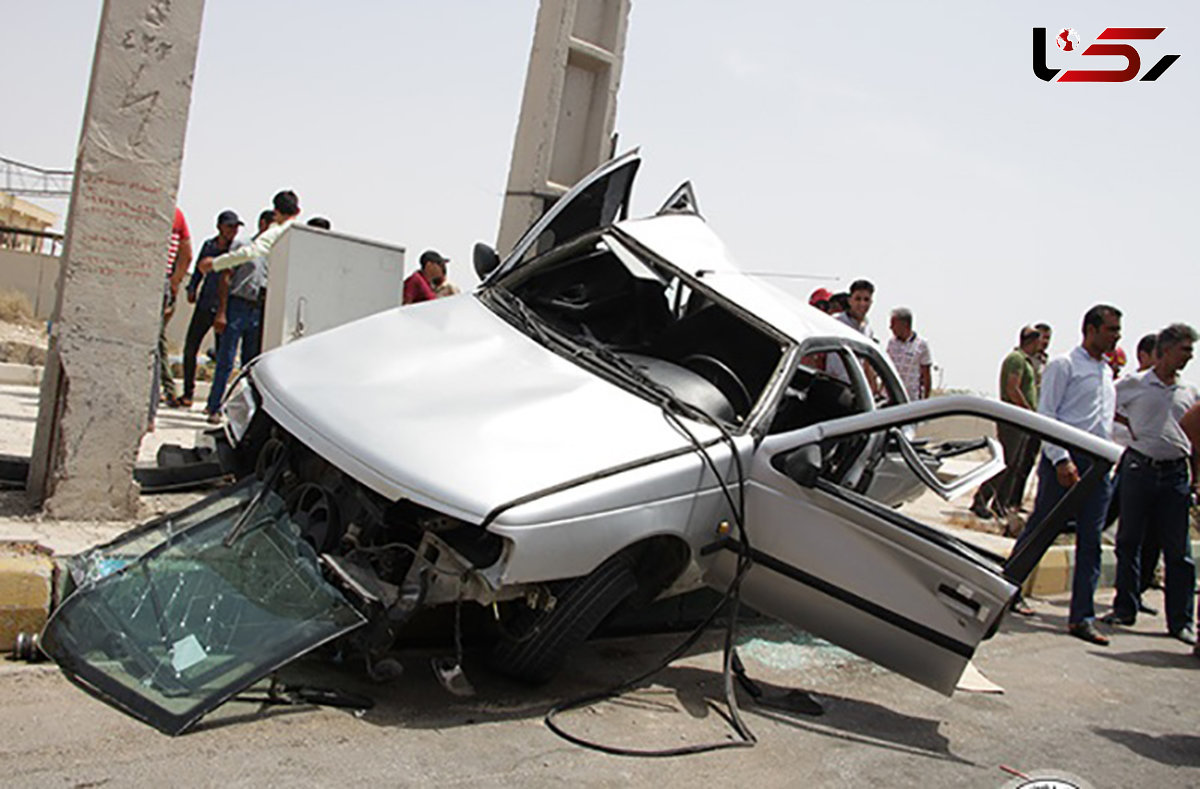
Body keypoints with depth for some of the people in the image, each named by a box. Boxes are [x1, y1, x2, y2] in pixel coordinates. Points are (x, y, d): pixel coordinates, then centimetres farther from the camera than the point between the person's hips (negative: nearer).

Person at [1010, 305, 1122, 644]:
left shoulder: (1107, 373, 19)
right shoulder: (1064, 365, -2)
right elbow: (1045, 414, -9)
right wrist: (1061, 459, -17)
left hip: (1099, 464, 6)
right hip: (1065, 459, -6)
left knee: (1091, 542, 2)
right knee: (1039, 530, 1)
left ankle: (1082, 617, 4)